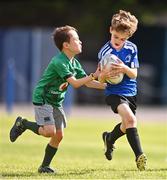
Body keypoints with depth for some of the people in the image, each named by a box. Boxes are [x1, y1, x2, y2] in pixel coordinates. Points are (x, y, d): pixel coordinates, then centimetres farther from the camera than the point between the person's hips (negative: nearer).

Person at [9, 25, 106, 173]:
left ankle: (45, 166, 13)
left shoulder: (75, 63, 6)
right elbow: (75, 83, -28)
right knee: (49, 131, -21)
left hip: (57, 102, 9)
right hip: (42, 99, -9)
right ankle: (22, 124, 4)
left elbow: (87, 83, 6)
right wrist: (94, 76, -31)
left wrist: (107, 86, -4)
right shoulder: (59, 62, -23)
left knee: (59, 135, 2)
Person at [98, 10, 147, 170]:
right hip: (114, 92, -5)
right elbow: (100, 79, -7)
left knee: (127, 126, 21)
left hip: (130, 92, 5)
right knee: (131, 119, -28)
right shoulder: (104, 52, -12)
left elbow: (134, 74, -7)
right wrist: (104, 75, -32)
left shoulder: (132, 49, -3)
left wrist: (125, 68, -29)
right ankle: (139, 155, -30)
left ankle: (109, 139, 53)